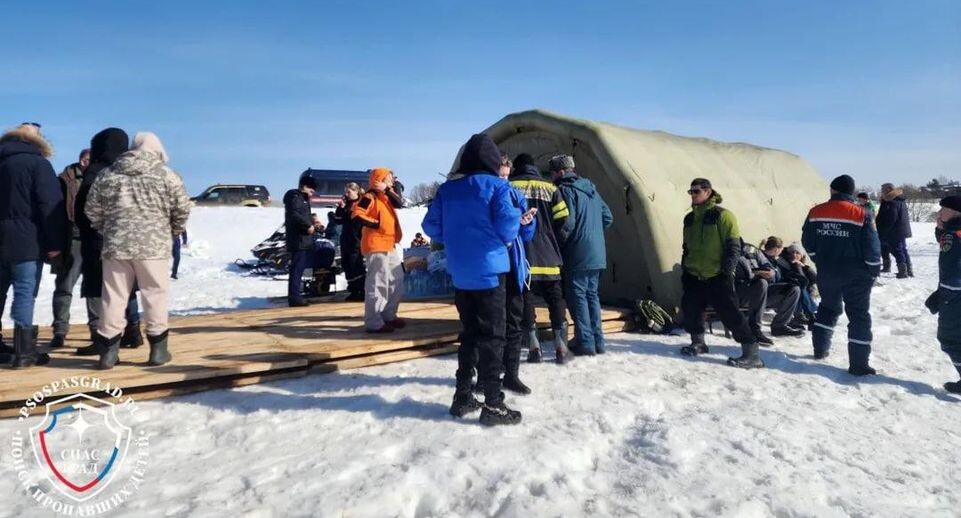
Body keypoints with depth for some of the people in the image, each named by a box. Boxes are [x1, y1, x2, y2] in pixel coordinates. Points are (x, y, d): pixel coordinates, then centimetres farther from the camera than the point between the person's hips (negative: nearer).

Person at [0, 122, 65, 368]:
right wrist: (55, 242, -15)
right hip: (27, 240, -7)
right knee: (25, 293, -7)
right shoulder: (38, 163, -6)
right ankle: (24, 351, -6)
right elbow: (51, 205, -16)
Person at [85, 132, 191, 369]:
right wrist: (173, 231, 16)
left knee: (114, 296, 9)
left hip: (116, 245, 3)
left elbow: (92, 210, 12)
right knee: (155, 295, 6)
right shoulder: (166, 175, -1)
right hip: (153, 245, -3)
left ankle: (109, 350, 13)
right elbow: (182, 209, -1)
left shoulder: (107, 175, 9)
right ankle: (158, 349, 12)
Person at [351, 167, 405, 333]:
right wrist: (375, 224, -15)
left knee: (396, 280, 16)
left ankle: (388, 315, 26)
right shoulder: (370, 197, -10)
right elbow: (356, 215, -20)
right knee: (378, 283, -10)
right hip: (376, 245, -10)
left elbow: (400, 203, 1)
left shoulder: (386, 197, 18)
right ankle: (374, 322, -7)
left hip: (389, 244, 10)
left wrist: (389, 190, -8)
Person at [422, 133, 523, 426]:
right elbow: (507, 229, -13)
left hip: (460, 273, 5)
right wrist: (517, 216, 9)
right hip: (489, 270, -5)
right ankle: (493, 405, 2)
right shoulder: (497, 186, -7)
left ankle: (463, 396, 21)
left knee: (469, 333, 17)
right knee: (492, 335, 1)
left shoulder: (446, 189, 7)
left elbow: (431, 227, 8)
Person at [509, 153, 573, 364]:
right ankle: (561, 349, 9)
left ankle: (534, 348, 6)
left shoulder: (510, 188, 1)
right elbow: (563, 222, 3)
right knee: (556, 302, 10)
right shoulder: (550, 188, 6)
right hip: (548, 259, 2)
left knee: (525, 302, 6)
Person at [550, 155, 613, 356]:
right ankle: (598, 341, 18)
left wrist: (556, 245, -6)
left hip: (578, 256, -8)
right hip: (597, 254, 8)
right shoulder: (590, 188, 15)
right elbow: (607, 217, 17)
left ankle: (585, 343, -1)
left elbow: (567, 223, -20)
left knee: (577, 296, -1)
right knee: (592, 294, 15)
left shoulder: (566, 190, -10)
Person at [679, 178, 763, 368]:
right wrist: (684, 270, 17)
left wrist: (727, 271, -16)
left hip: (717, 276, -7)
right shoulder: (690, 218, 13)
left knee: (730, 313, -10)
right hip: (694, 276, 7)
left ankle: (752, 354, -7)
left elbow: (734, 247, -10)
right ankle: (698, 343, 30)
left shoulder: (722, 215, -8)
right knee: (690, 308, 9)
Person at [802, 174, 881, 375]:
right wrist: (874, 270, 2)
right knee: (859, 315, 4)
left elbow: (808, 243, 5)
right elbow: (872, 247, -13)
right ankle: (858, 364, 3)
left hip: (827, 273, 4)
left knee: (828, 307, 24)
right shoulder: (862, 215, -13)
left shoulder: (816, 212, -3)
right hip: (856, 275, -3)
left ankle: (820, 349, 30)